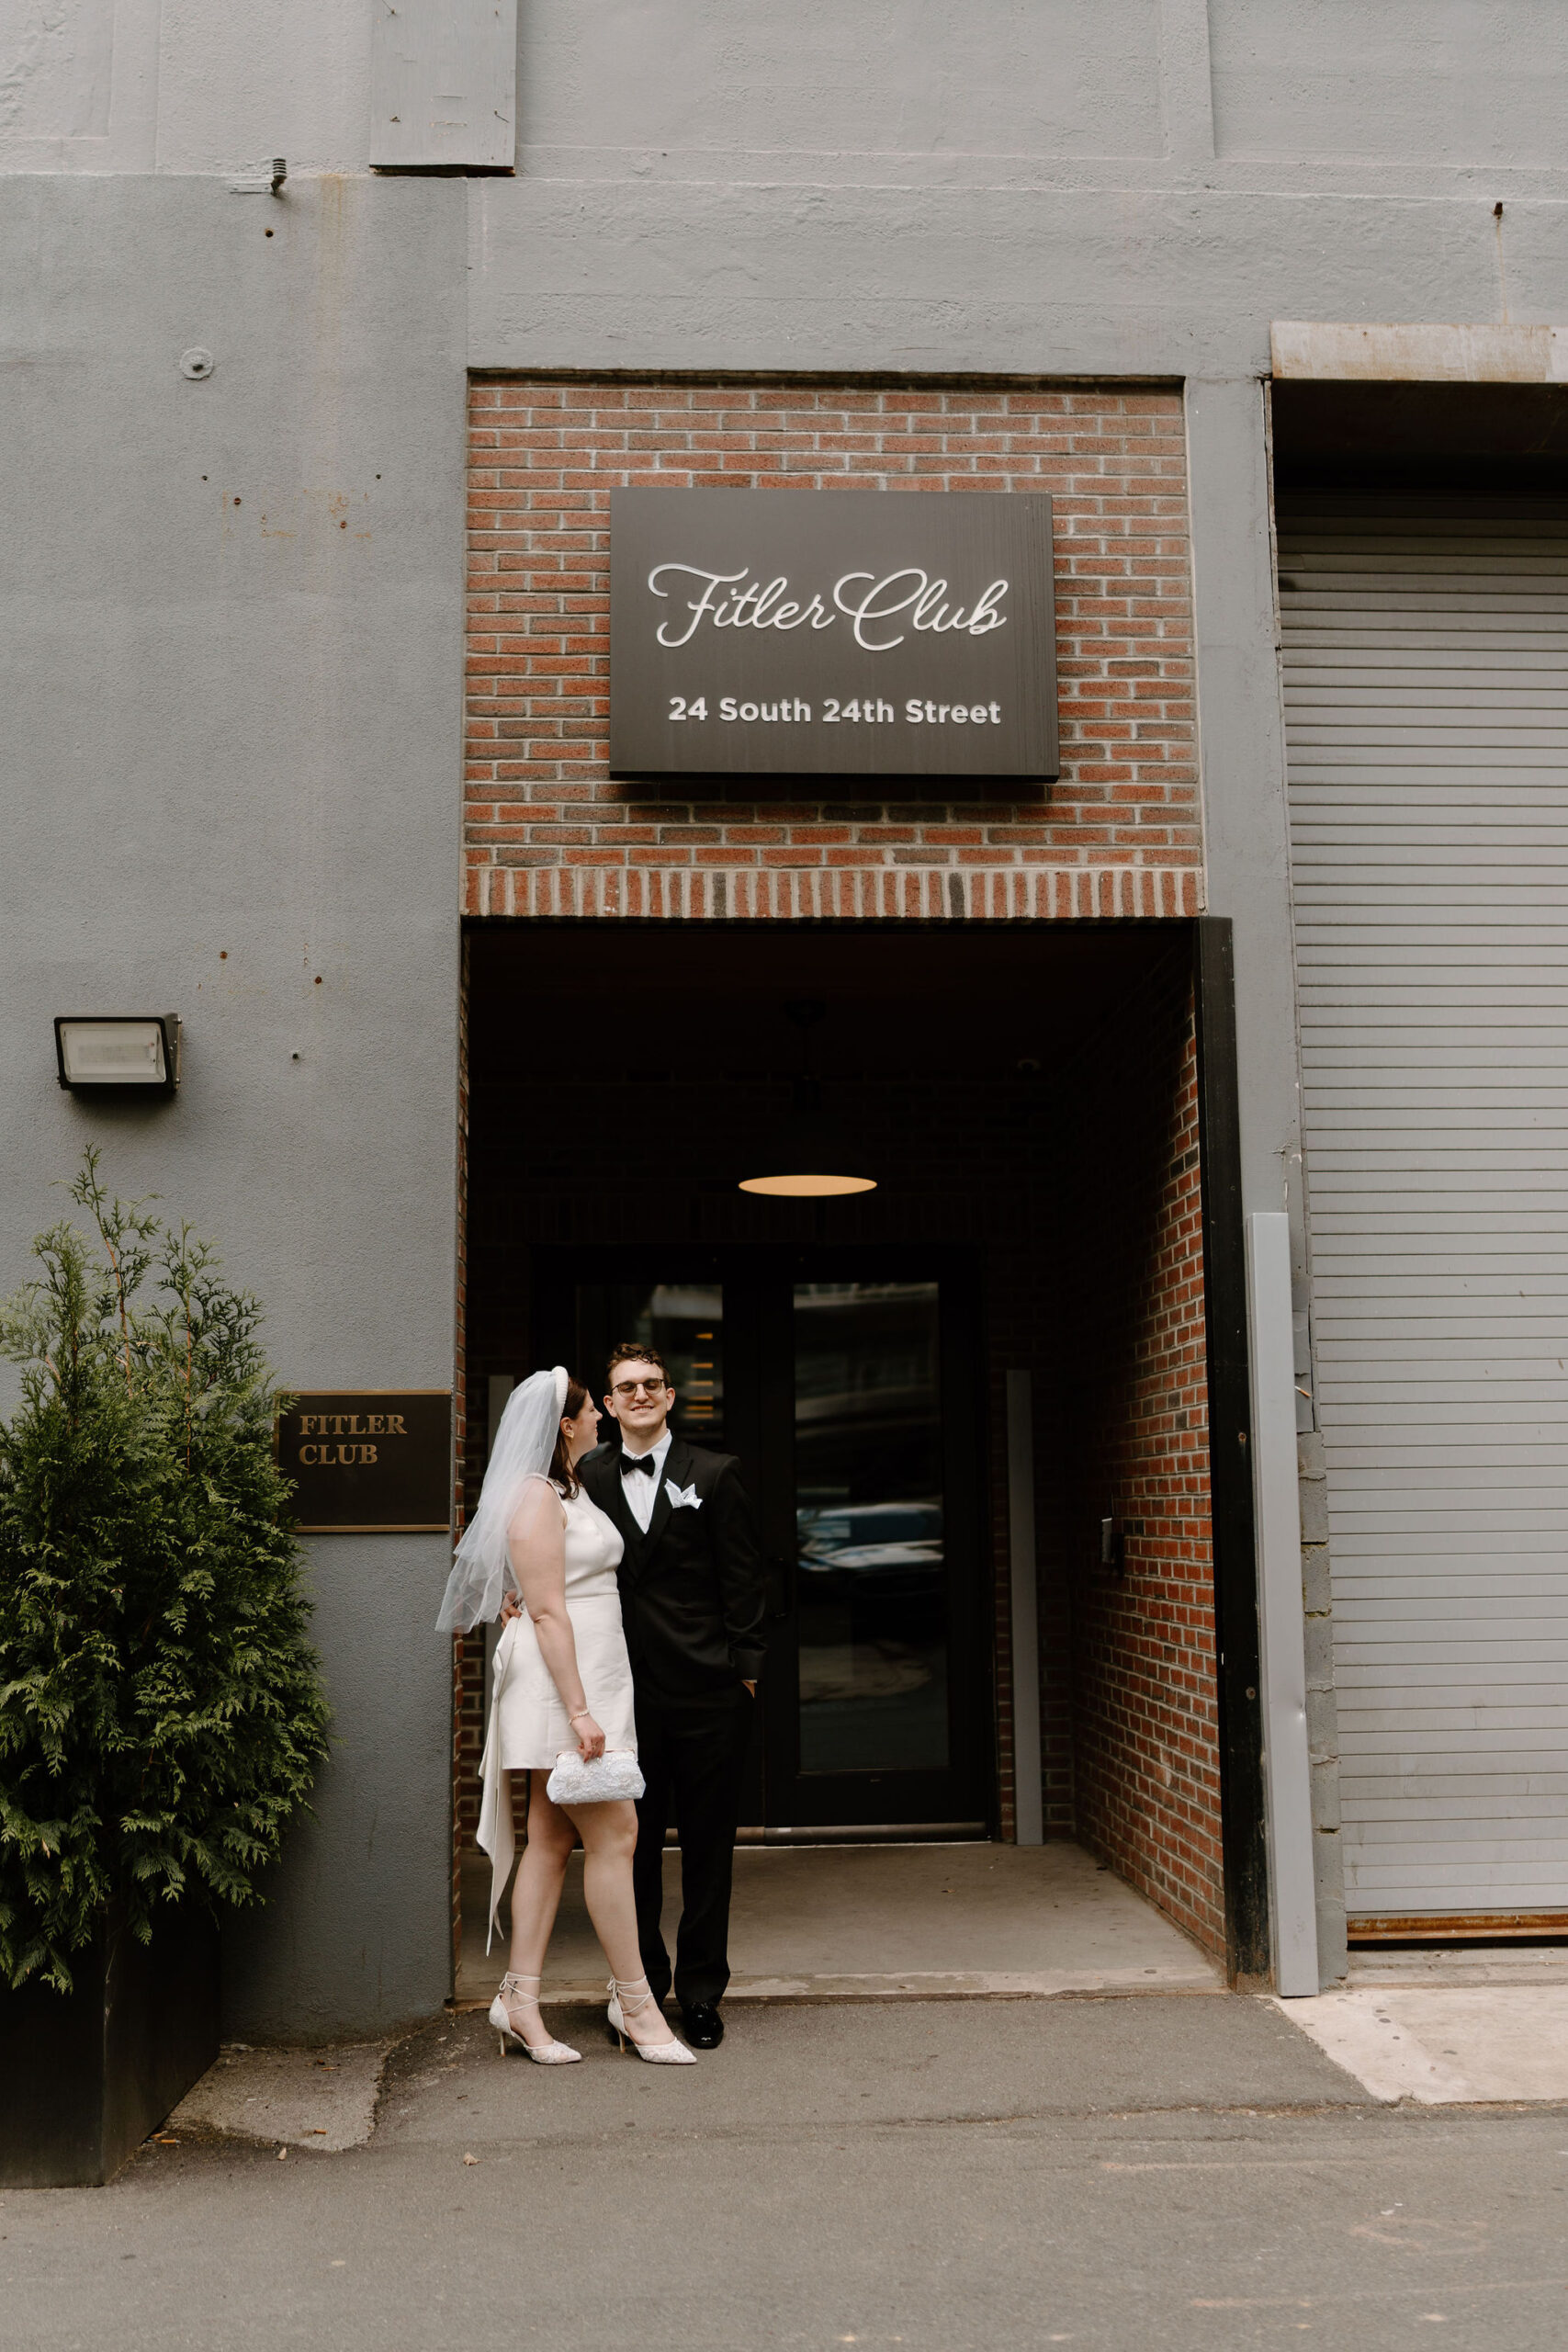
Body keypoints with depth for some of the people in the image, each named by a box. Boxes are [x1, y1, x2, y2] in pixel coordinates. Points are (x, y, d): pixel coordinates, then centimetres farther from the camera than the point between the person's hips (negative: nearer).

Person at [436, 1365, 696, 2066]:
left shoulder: (568, 1490, 18)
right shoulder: (536, 1497, -13)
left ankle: (520, 2001, 10)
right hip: (561, 1682, -10)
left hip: (587, 1678, 10)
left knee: (552, 1840, 8)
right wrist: (578, 1710, -22)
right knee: (614, 1836, -6)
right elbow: (547, 1612, -18)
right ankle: (634, 2004, 2)